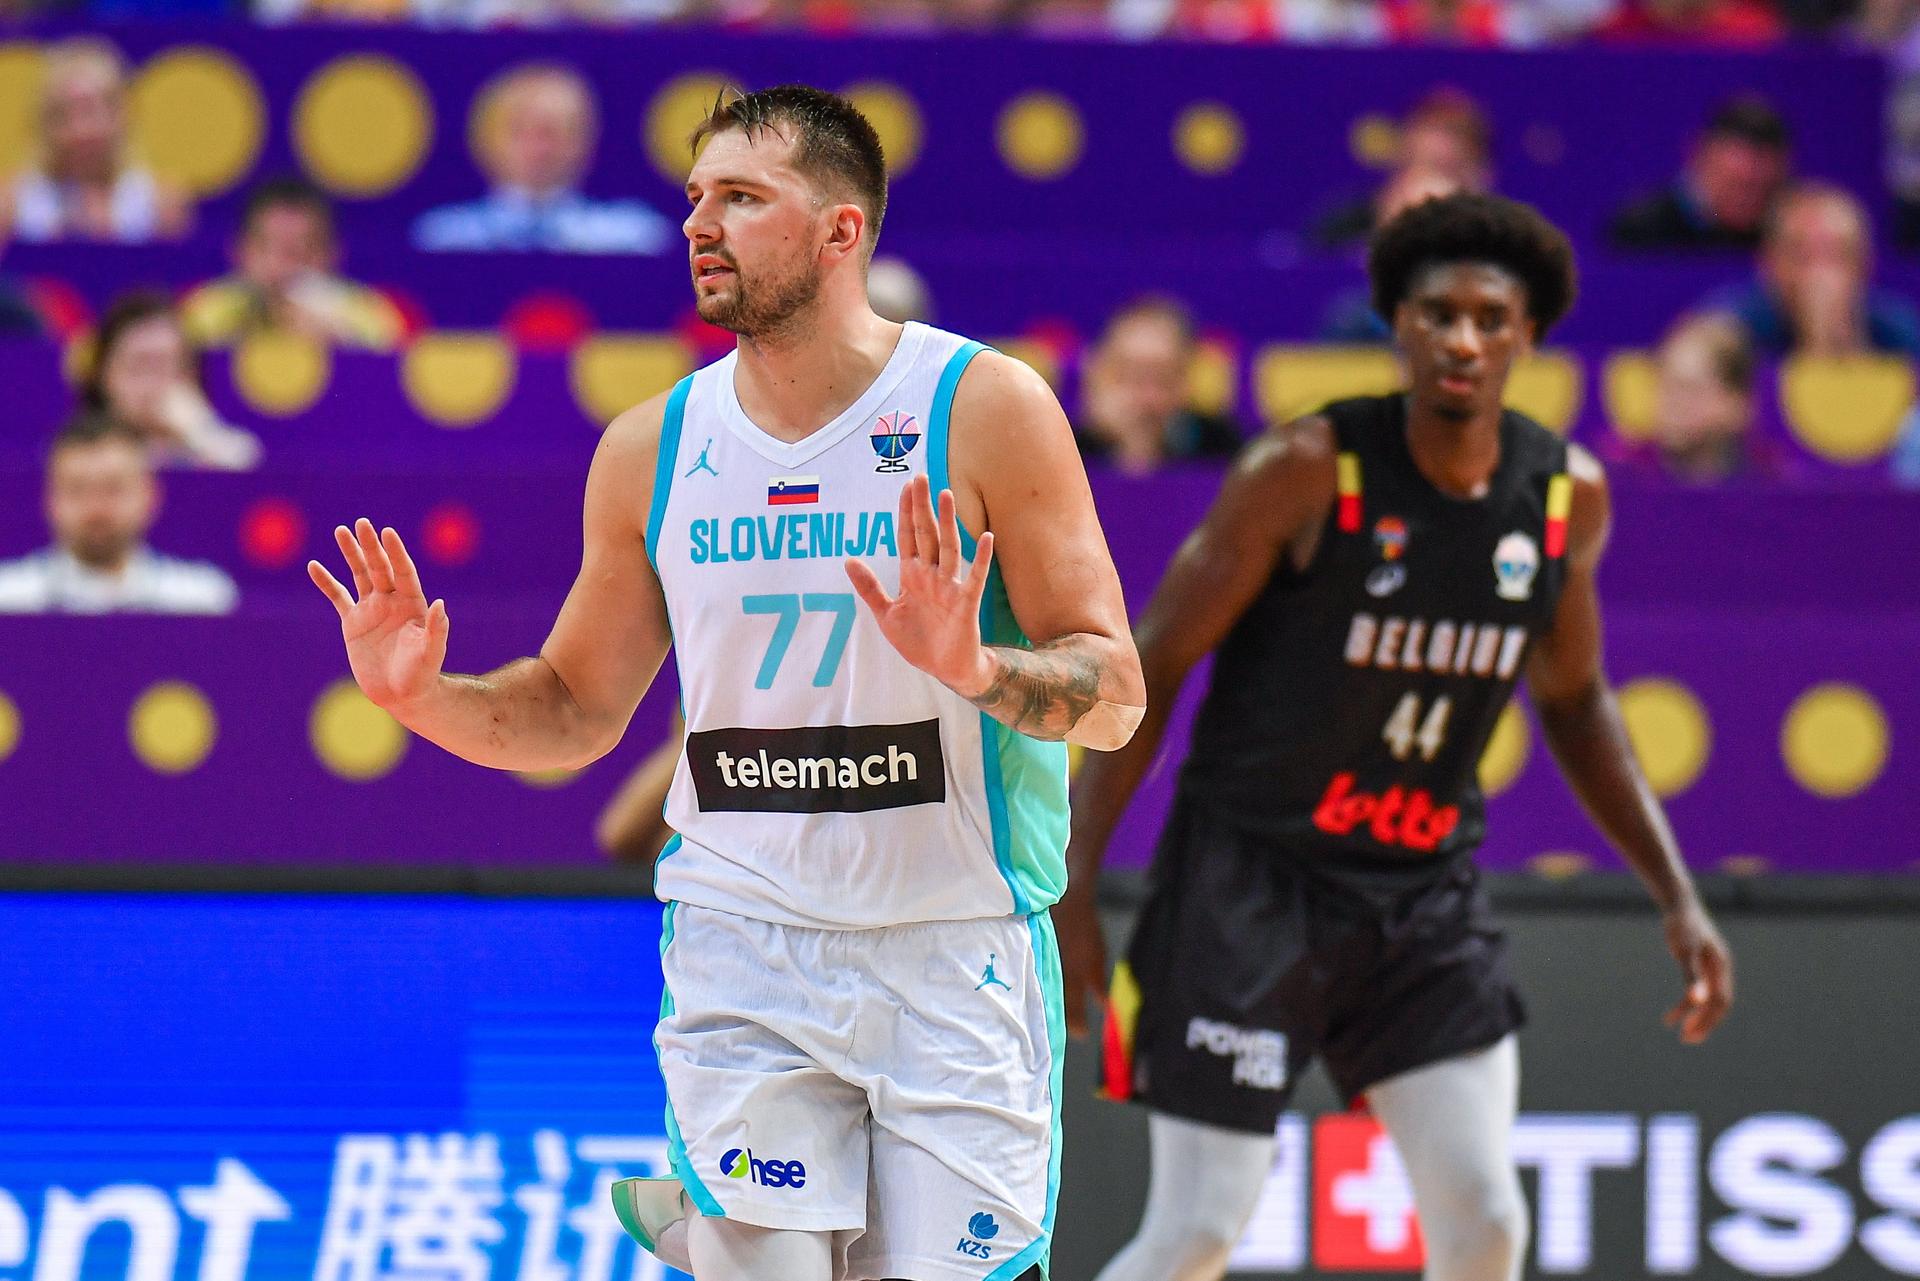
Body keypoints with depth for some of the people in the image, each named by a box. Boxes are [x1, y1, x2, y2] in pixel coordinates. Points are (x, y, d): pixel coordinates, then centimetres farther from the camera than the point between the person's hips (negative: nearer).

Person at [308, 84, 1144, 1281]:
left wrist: (970, 669, -25)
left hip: (954, 953, -2)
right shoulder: (652, 449, 6)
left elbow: (1115, 695, -7)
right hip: (743, 952, 2)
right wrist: (421, 695, -2)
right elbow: (575, 711, 16)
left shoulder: (986, 407, -6)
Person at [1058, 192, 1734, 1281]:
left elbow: (1575, 701, 17)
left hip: (1428, 890, 5)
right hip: (1250, 875, -5)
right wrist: (1075, 885, -14)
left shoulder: (1566, 495, 1)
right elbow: (1152, 670, -9)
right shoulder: (1309, 471, -15)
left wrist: (1677, 894, 11)